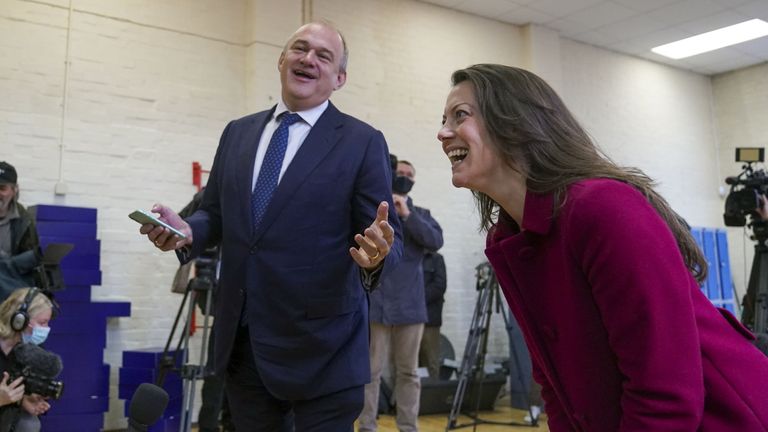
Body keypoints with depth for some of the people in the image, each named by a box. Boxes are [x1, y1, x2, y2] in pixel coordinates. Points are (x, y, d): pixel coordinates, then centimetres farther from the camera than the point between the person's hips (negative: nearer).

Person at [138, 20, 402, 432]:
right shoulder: (238, 133, 10)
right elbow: (216, 215, 13)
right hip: (241, 341, 5)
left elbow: (387, 235, -7)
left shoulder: (362, 142, -4)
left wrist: (377, 254, -30)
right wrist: (186, 230, -9)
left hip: (321, 347, -4)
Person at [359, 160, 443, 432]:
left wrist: (407, 214, -11)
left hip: (409, 303, 3)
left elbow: (436, 242, -5)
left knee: (408, 372, 7)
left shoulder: (421, 214, 14)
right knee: (371, 370, -2)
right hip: (375, 302, -3)